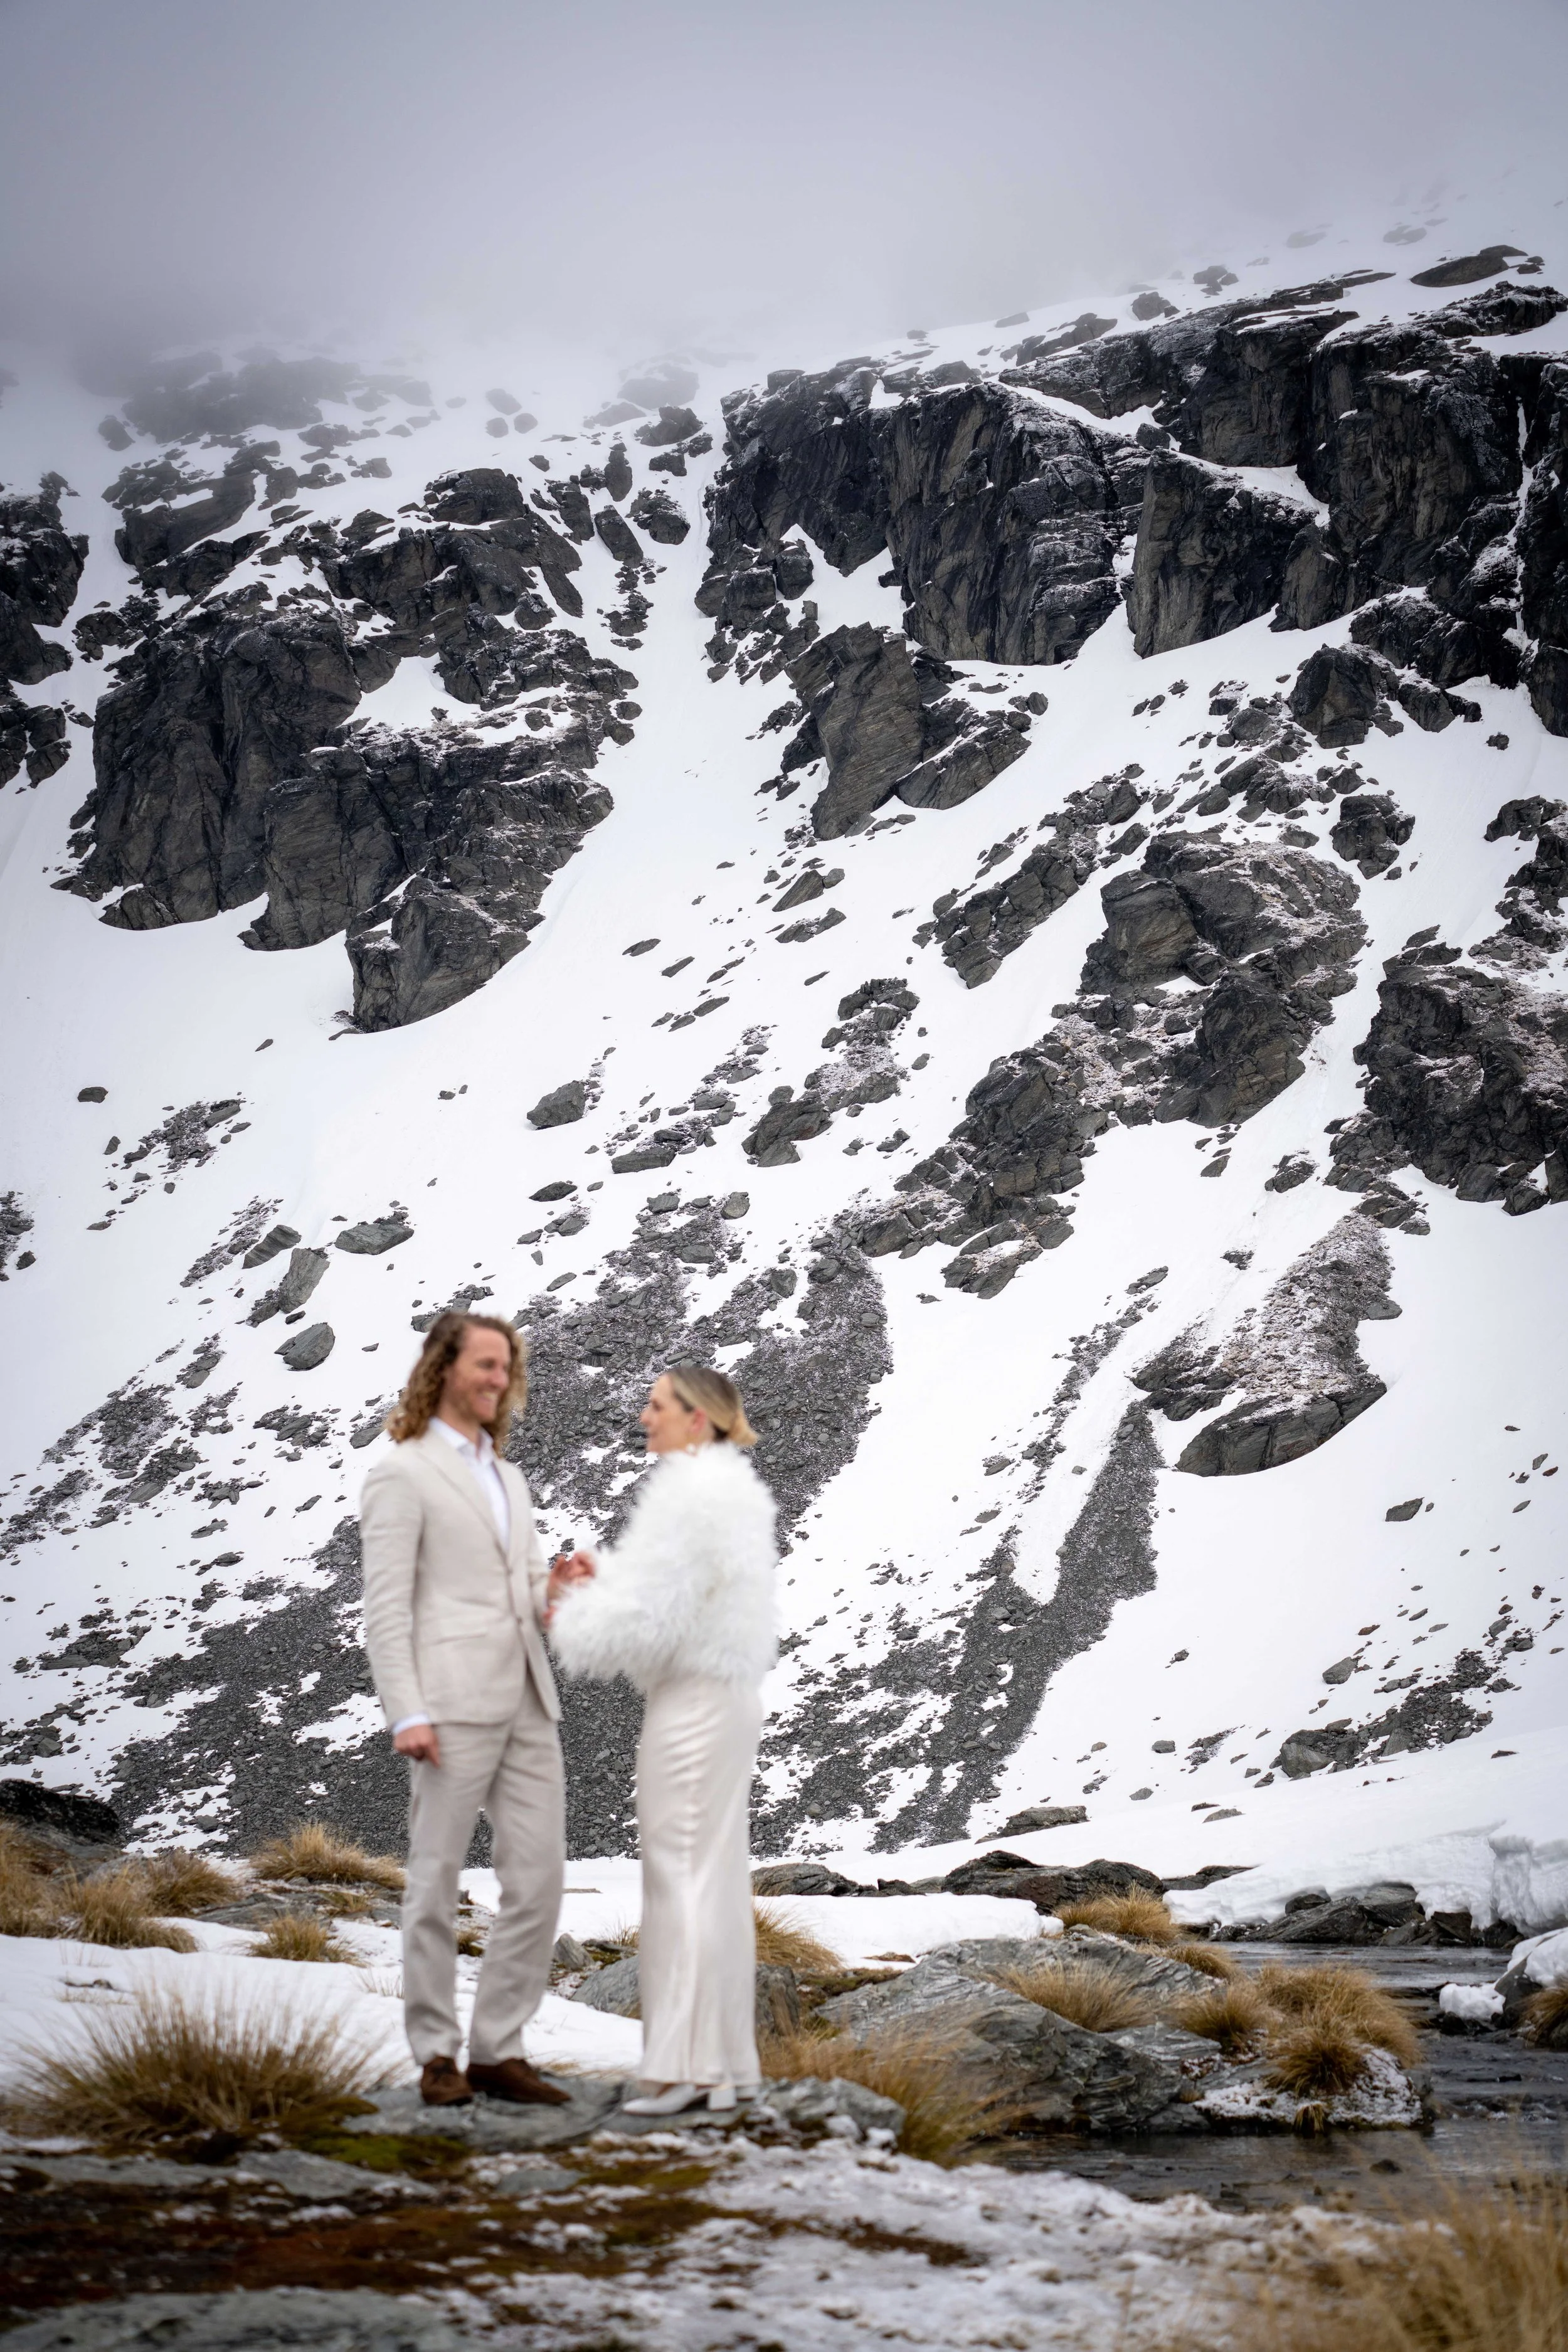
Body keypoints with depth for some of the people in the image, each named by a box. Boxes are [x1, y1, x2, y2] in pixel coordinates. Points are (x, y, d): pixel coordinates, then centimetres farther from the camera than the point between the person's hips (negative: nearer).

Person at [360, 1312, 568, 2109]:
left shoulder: (506, 1477, 21)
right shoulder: (402, 1474, -2)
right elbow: (386, 1608, -8)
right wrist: (407, 1715, -17)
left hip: (527, 1704, 7)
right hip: (452, 1705, -7)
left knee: (538, 1879, 2)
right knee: (436, 1882, 2)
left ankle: (498, 2051, 10)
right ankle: (436, 2054, 12)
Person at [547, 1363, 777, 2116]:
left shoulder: (693, 1494, -17)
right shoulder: (729, 1490, 15)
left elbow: (656, 1615, -20)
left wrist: (569, 1620, -6)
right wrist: (603, 1577, 10)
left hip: (691, 1703, -10)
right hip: (723, 1696, 10)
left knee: (681, 1877, -5)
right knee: (716, 1879, 11)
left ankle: (682, 2065, -2)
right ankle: (721, 2067, 15)